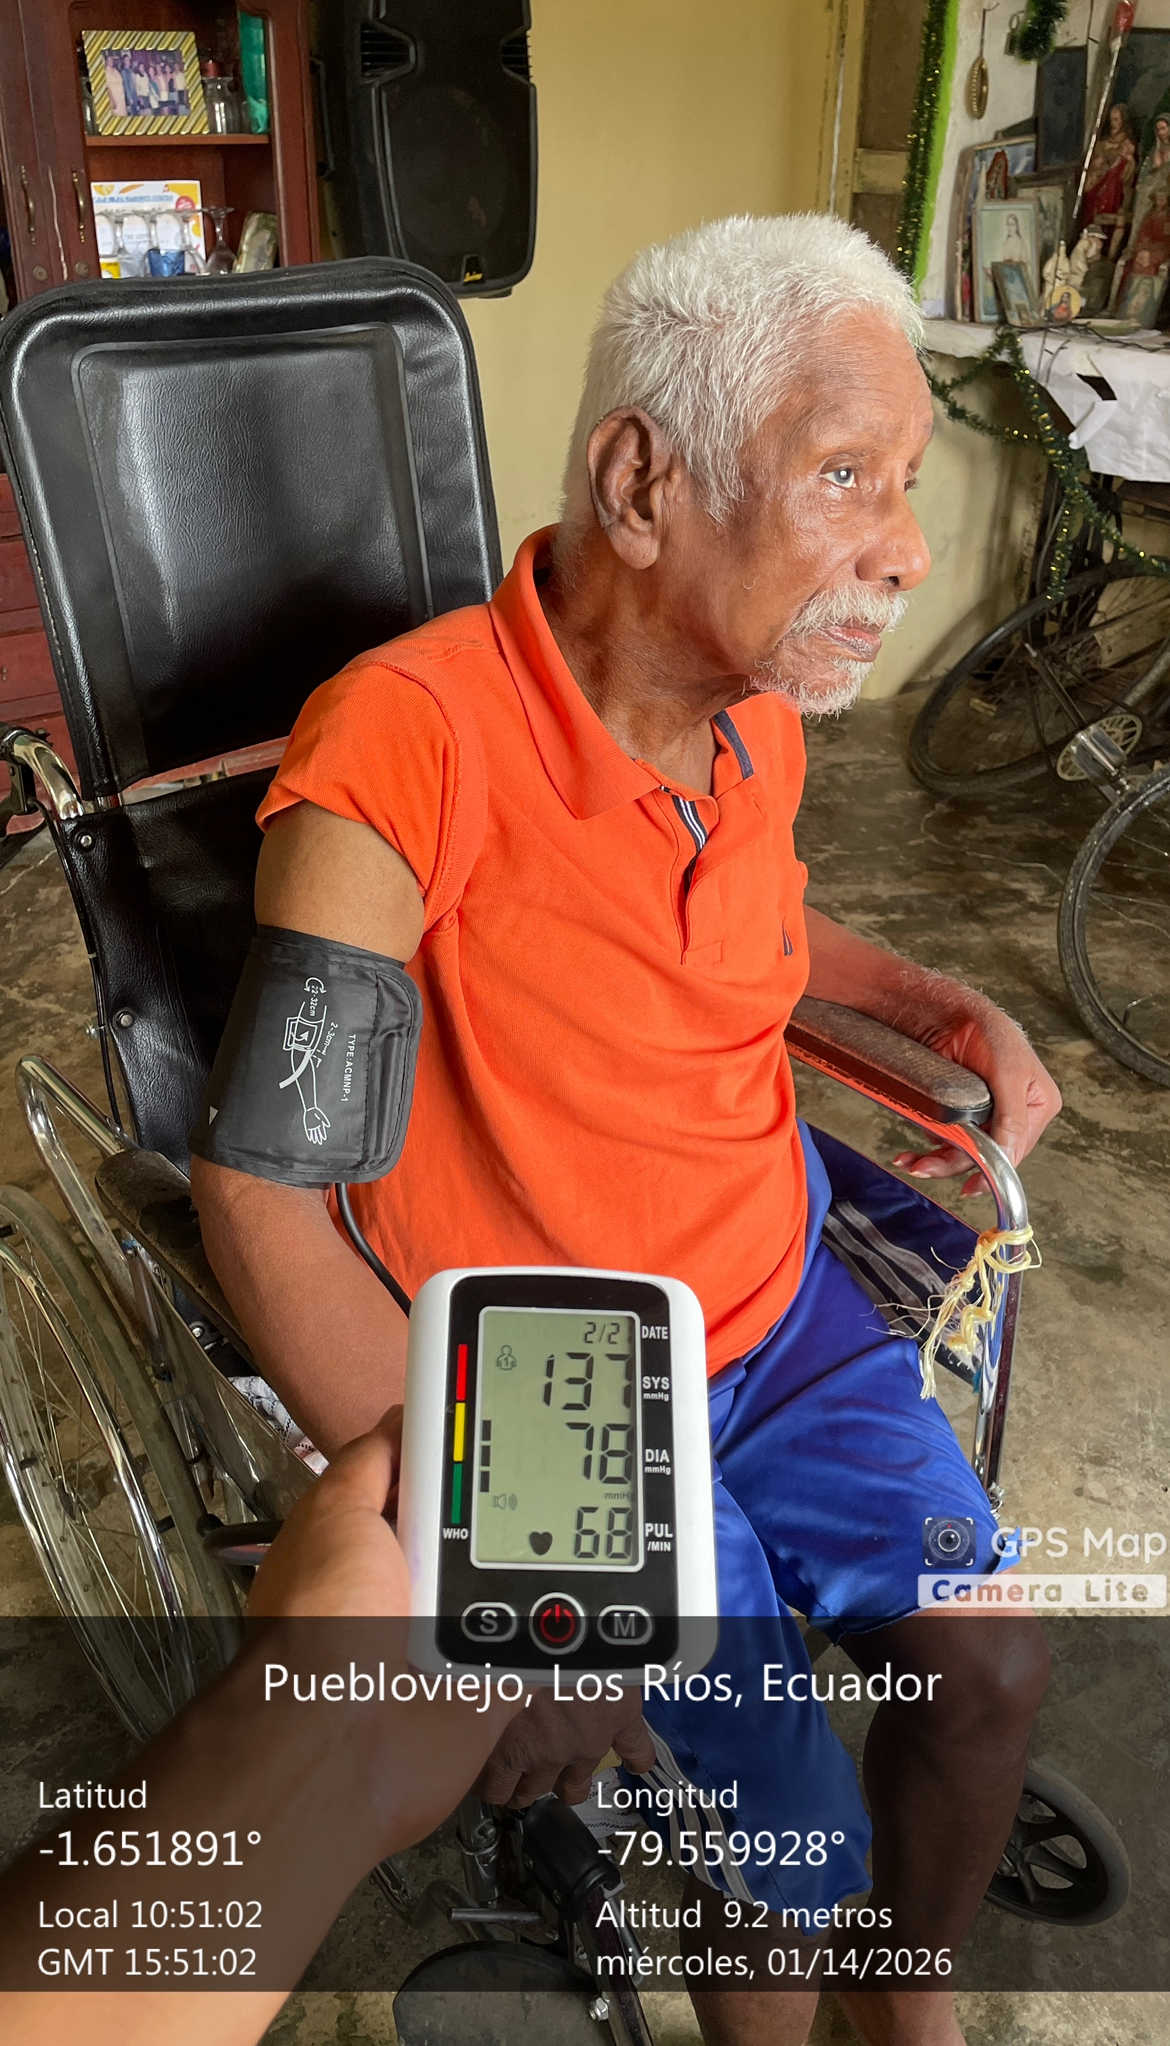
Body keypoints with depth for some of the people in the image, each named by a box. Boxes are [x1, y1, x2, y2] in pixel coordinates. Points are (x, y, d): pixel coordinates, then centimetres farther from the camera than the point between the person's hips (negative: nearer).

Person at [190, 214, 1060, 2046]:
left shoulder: (756, 717, -4)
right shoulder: (407, 744, -28)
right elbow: (258, 1182, -29)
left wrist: (941, 1004, 0)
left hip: (785, 1293, 6)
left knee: (990, 1671, 1)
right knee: (799, 1843, -7)